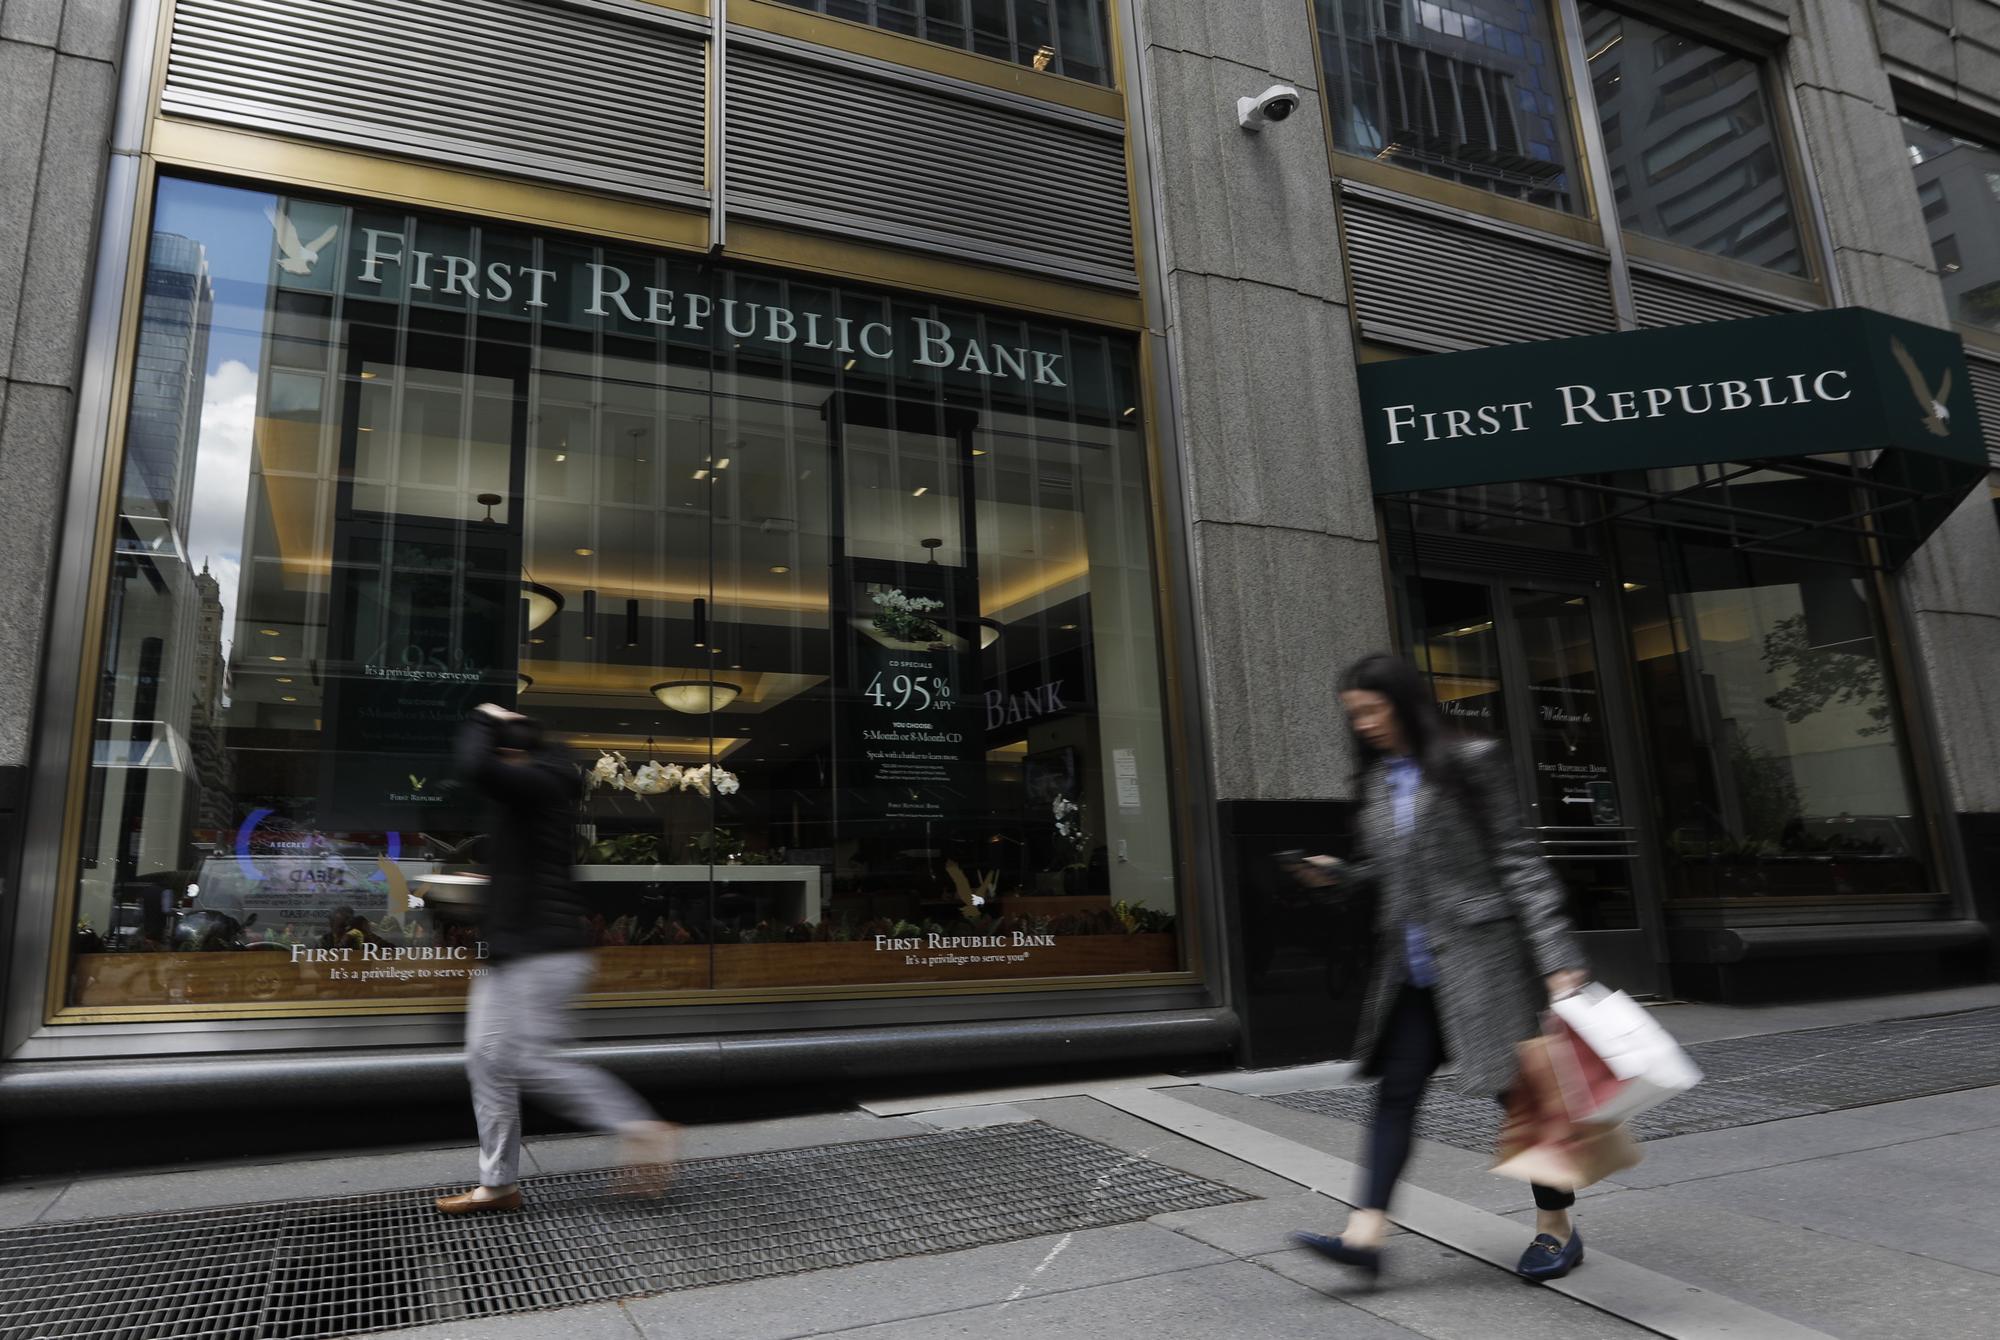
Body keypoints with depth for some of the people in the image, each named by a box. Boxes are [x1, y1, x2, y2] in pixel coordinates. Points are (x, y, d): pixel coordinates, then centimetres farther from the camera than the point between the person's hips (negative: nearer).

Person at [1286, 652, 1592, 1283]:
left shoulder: (1468, 765, -8)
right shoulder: (1377, 781, 10)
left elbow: (1517, 862, -10)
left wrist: (1556, 957, -15)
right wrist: (1336, 874, 1)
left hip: (1478, 955, -5)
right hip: (1413, 966, 6)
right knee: (1395, 1093, 0)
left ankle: (1556, 1226, 25)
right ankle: (1366, 1231, -2)